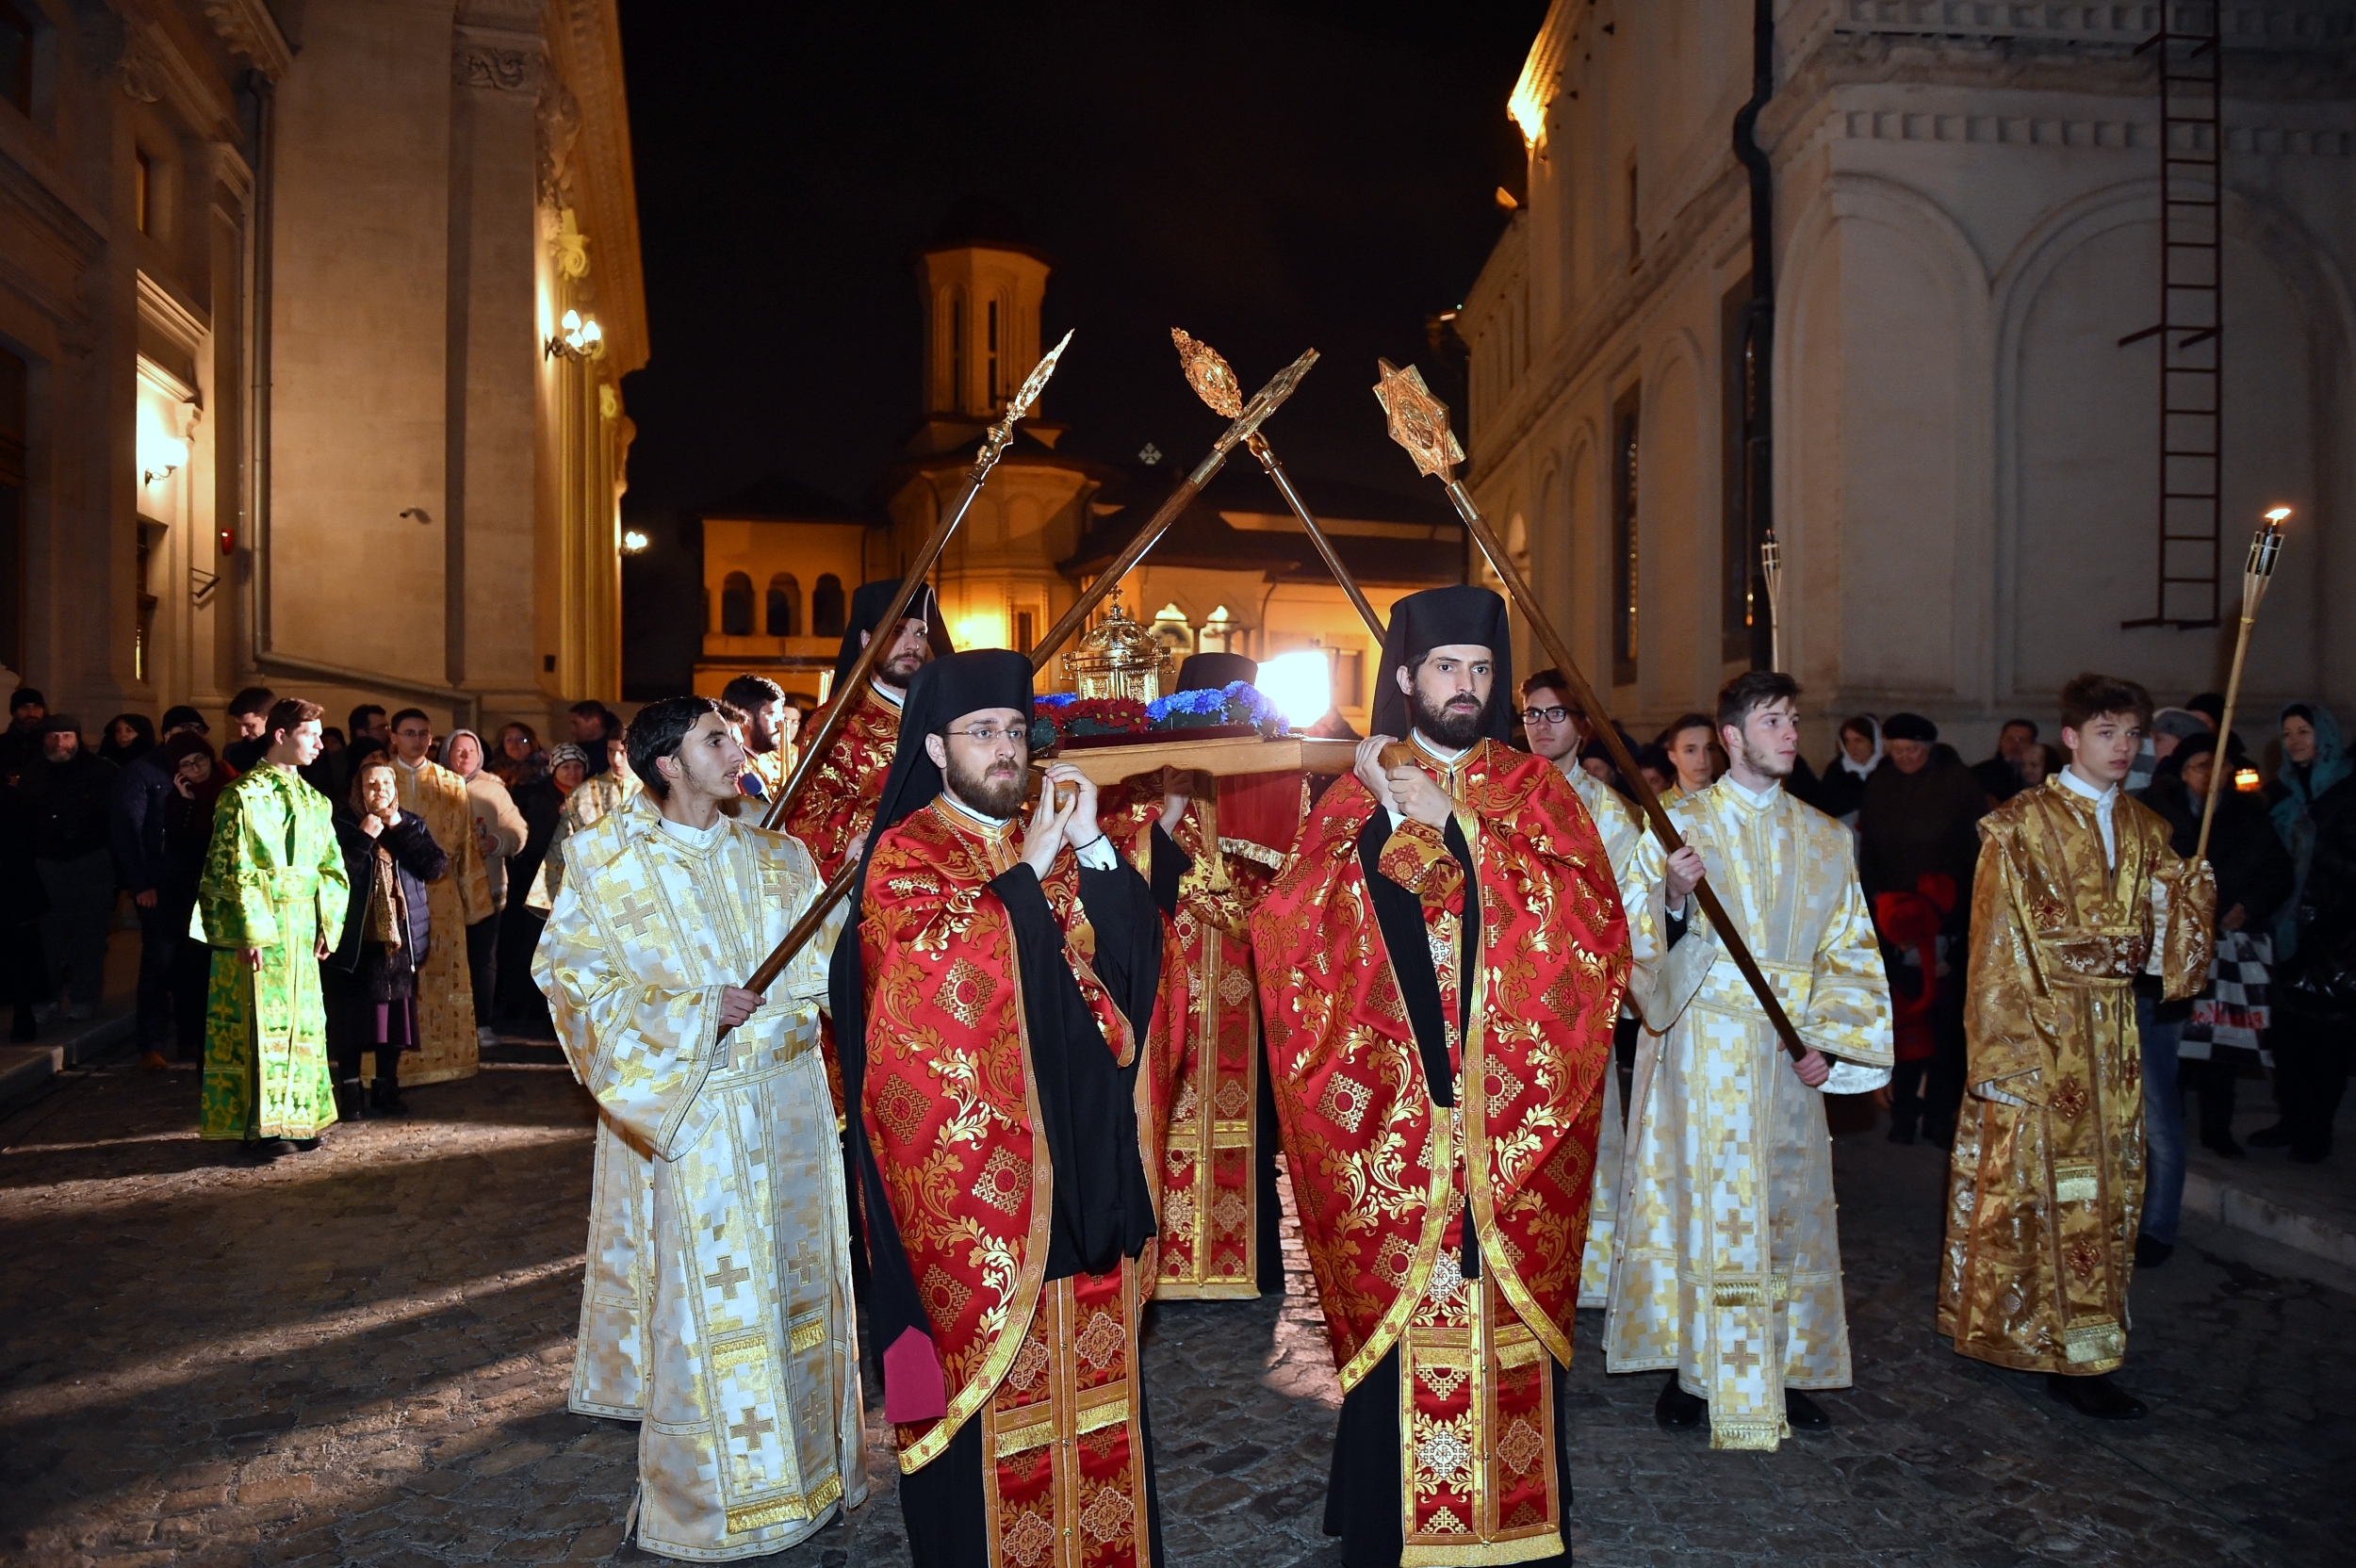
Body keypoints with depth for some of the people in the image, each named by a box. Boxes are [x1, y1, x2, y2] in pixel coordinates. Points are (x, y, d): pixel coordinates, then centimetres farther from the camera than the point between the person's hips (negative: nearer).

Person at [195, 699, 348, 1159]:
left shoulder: (314, 801, 13)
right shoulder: (243, 795, -7)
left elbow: (331, 869, 15)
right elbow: (233, 872, -12)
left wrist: (327, 925, 6)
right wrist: (251, 933, -16)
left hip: (301, 929, 7)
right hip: (259, 928, -7)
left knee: (301, 1022, 9)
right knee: (259, 1022, -3)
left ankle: (296, 1116, 18)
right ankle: (257, 1126, 4)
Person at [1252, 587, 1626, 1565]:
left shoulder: (1535, 790, 8)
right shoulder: (1357, 794, 6)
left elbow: (1595, 922, -7)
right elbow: (1286, 926, -7)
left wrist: (1454, 828, -11)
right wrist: (1389, 817, -14)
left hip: (1511, 1113, 1)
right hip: (1393, 1110, -1)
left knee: (1511, 1317, 5)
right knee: (1400, 1315, 2)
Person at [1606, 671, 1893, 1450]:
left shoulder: (1824, 838, 10)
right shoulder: (1677, 824, -1)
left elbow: (1849, 953, 10)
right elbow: (1637, 940, -4)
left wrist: (1827, 1039, -3)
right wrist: (1673, 898, -24)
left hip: (1788, 1055, 4)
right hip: (1700, 1053, -3)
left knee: (1788, 1208, 8)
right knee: (1698, 1202, 0)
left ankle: (1784, 1368, 21)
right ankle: (1691, 1368, 13)